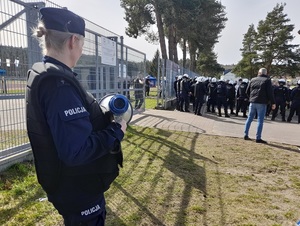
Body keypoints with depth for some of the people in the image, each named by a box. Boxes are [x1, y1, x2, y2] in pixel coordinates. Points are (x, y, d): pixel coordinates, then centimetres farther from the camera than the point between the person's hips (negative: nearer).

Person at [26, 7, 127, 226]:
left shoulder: (42, 75, 4)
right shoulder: (59, 83, -28)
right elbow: (77, 150, -33)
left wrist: (105, 117, 3)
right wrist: (116, 130, -19)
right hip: (78, 190, -9)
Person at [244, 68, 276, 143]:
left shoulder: (253, 80, 10)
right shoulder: (267, 80, -3)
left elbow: (247, 91, 13)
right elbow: (270, 92, -8)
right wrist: (273, 103, -3)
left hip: (252, 102, 4)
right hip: (261, 103, -4)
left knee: (249, 118, 12)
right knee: (260, 120, -1)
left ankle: (246, 135, 15)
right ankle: (258, 138, 0)